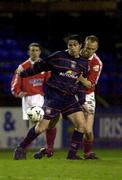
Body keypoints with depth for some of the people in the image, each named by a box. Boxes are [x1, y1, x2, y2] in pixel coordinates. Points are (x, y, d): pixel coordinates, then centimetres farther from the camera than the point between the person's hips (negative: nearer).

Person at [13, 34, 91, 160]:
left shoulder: (83, 63, 9)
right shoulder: (59, 56, -5)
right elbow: (40, 67, 4)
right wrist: (23, 73, 9)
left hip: (69, 98, 5)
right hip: (54, 96, -5)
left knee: (81, 125, -10)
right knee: (42, 127, -7)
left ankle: (72, 154, 0)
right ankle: (21, 148, 11)